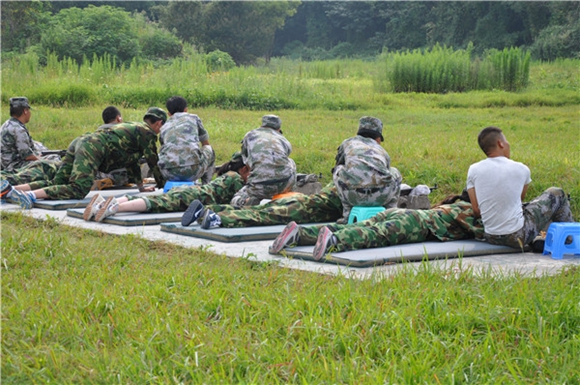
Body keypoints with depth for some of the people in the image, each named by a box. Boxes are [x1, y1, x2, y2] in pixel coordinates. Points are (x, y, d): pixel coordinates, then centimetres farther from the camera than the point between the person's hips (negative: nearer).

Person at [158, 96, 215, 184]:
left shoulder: (164, 128, 24)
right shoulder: (194, 118, 19)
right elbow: (206, 144, 32)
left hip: (170, 173, 2)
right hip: (193, 170, -2)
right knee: (209, 150, 30)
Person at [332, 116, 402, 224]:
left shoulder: (348, 143, 29)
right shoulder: (382, 151, 32)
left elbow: (339, 163, 46)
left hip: (353, 195, -1)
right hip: (381, 195, 1)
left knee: (338, 170, 32)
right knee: (394, 173, 34)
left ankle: (348, 214, 26)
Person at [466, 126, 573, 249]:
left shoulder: (473, 170, -4)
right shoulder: (520, 169, -8)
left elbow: (476, 210, -2)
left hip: (491, 238, 4)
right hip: (518, 237, -4)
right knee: (557, 194, 17)